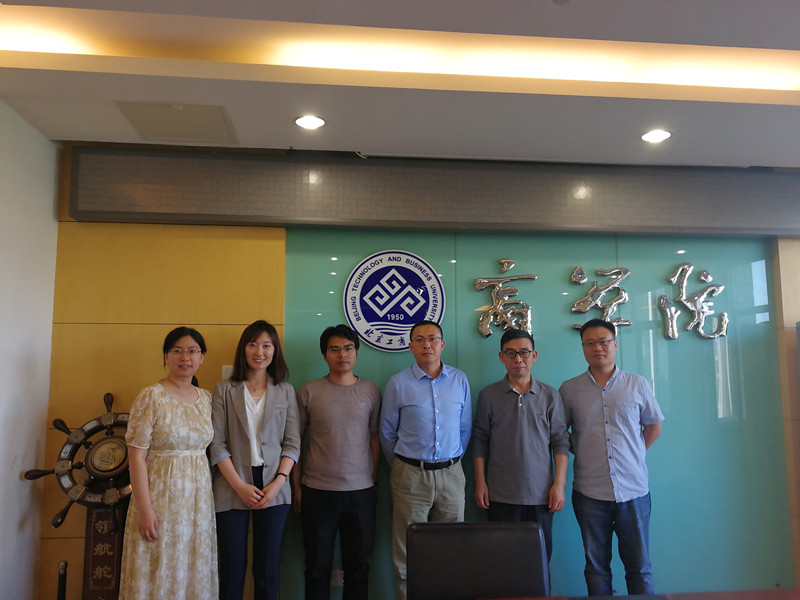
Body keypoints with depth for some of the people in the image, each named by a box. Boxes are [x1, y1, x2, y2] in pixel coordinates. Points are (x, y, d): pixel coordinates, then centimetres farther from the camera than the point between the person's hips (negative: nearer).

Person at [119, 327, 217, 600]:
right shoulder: (151, 397, -9)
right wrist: (144, 508, -16)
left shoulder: (206, 398, 6)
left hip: (199, 497, 5)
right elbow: (136, 457, -12)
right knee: (158, 573, 5)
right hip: (161, 494, -5)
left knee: (194, 570, 13)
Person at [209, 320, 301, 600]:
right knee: (232, 568, 5)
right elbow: (217, 444, -3)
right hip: (233, 489, -1)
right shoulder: (225, 390, 2)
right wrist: (240, 486, -10)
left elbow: (292, 443, 3)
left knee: (267, 569, 7)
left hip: (274, 490, 1)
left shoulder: (286, 391, 6)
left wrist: (278, 483, -9)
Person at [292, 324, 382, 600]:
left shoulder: (371, 391, 3)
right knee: (318, 567, 10)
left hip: (361, 492, 1)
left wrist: (373, 481, 6)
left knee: (358, 566, 12)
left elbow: (374, 439, 7)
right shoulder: (308, 392, -2)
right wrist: (296, 485, 1)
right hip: (317, 492, -1)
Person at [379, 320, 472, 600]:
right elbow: (387, 432, 6)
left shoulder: (460, 381, 5)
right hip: (411, 475, -2)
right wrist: (402, 467, 9)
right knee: (408, 554, 4)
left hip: (451, 474, 2)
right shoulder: (398, 383, -2)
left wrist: (452, 462, 12)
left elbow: (465, 428, 13)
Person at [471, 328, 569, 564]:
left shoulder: (550, 396, 4)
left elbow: (560, 441, 5)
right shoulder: (488, 395, 4)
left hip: (540, 494, 1)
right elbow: (480, 441, 6)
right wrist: (480, 482, 2)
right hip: (501, 495, 0)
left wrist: (559, 484, -2)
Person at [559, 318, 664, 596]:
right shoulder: (569, 389, 3)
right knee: (596, 566, 9)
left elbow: (653, 427, 15)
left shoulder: (638, 384, 4)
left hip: (633, 490, 0)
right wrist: (582, 453, 4)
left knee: (639, 566, 7)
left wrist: (633, 455, 9)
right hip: (589, 492, 0)